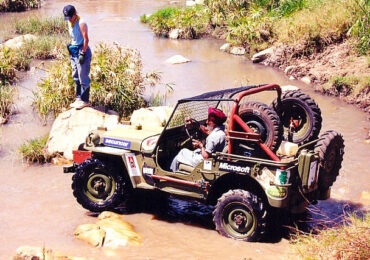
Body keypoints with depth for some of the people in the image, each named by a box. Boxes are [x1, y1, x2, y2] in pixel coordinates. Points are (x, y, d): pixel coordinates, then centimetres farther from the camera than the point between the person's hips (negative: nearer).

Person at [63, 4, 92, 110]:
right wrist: (70, 48, 18)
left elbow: (86, 39, -18)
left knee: (83, 78, -5)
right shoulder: (69, 23, 12)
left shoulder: (81, 23, -15)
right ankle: (78, 98, 22)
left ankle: (84, 101, 1)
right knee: (76, 77, 14)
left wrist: (83, 53, -20)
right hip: (74, 52, 9)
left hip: (82, 51, -9)